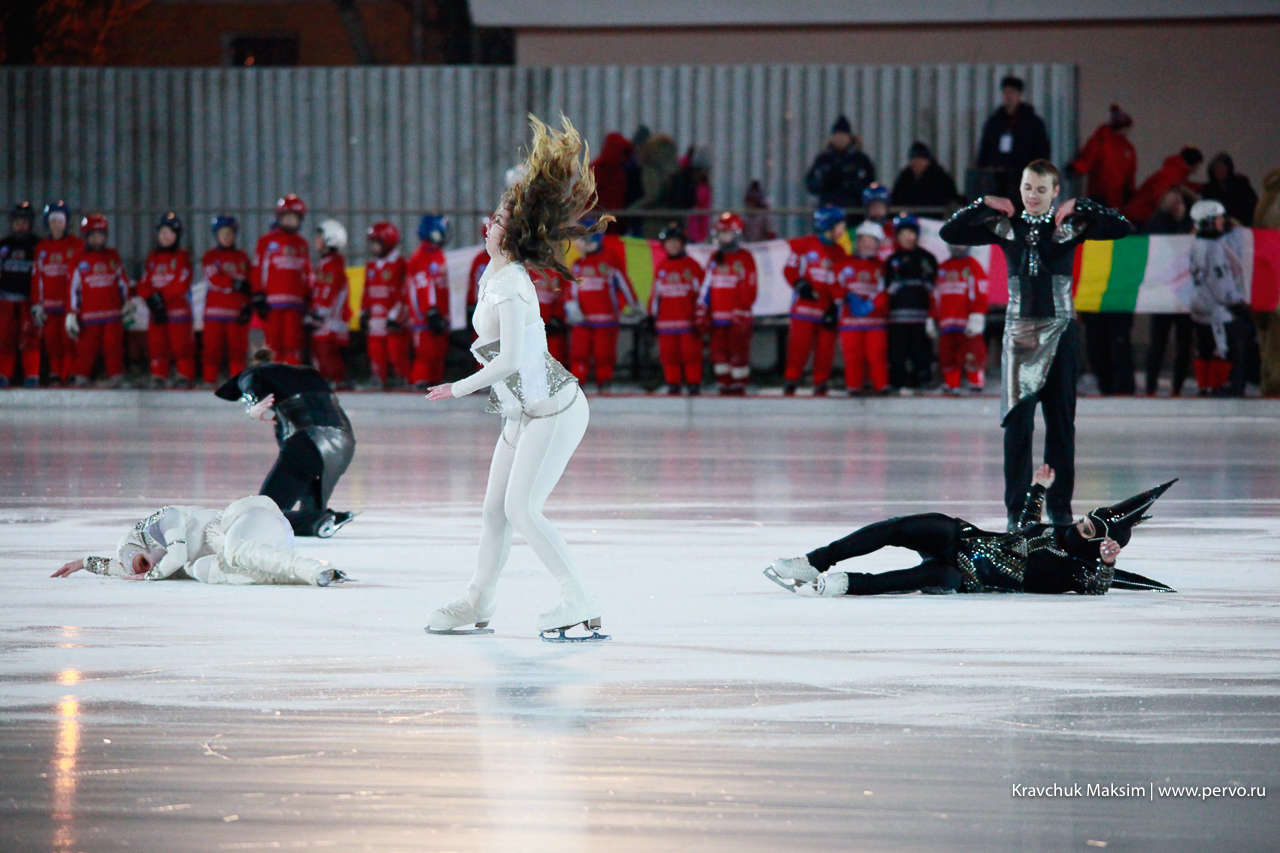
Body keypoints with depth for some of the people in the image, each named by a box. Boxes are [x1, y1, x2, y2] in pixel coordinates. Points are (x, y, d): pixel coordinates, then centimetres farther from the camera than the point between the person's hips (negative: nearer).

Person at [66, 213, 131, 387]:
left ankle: (115, 375, 5)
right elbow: (73, 288, 2)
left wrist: (127, 302, 19)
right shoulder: (79, 260, 3)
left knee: (113, 345, -2)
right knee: (86, 346, -3)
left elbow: (123, 281, 21)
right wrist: (72, 313, -2)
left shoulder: (113, 257, 14)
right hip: (89, 313, -2)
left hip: (113, 313, 2)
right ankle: (81, 377, 6)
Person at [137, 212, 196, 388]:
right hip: (157, 311, 5)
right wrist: (152, 299, -10)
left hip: (179, 308, -5)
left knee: (181, 344, -6)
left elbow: (182, 285, -10)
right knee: (157, 343, 3)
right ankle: (159, 375, 9)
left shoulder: (182, 257, -1)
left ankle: (185, 375, -1)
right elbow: (144, 285, 9)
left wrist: (161, 296, -11)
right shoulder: (153, 258, 14)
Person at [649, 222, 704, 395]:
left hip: (688, 320, -3)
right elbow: (655, 293, 16)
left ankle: (694, 385, 3)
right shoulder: (661, 268, 13)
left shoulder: (692, 266, 2)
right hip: (666, 321, 3)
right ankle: (673, 385, 8)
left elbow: (701, 290, 4)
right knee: (669, 355, 1)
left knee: (691, 353, -4)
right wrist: (652, 315, 12)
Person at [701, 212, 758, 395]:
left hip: (737, 316, -6)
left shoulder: (745, 259, -3)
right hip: (718, 315, 6)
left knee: (738, 351, -6)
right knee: (719, 351, 3)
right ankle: (725, 386, 10)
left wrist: (742, 312, -13)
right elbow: (707, 285, 17)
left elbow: (750, 288, -7)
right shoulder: (715, 258, 15)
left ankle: (738, 387, 0)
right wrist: (702, 310, 11)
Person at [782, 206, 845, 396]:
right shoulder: (805, 245, 0)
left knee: (825, 349, 2)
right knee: (799, 346, -8)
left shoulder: (840, 254, 12)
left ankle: (820, 385, 12)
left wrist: (835, 308, 0)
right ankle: (790, 383, 0)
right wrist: (801, 285, -13)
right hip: (804, 307, -4)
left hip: (827, 309, 4)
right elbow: (790, 269, 3)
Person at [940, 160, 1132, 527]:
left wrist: (1080, 208, -9)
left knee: (1061, 421, 3)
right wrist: (985, 205, -4)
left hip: (1059, 331, 0)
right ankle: (1017, 508, 1)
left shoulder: (1071, 224, 3)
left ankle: (1060, 506, 10)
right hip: (1019, 329, 0)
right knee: (1018, 421, -4)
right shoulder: (1005, 226, 6)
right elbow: (950, 233, 4)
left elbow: (1122, 228, -6)